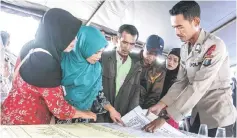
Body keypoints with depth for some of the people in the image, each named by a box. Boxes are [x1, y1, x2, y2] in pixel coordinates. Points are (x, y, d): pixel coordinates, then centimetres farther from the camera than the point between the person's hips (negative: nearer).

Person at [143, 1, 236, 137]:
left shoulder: (215, 45, -21)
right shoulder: (184, 49, 4)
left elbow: (198, 87, -28)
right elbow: (181, 82, 3)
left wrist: (167, 116, -31)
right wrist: (162, 104, -12)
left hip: (217, 115, -6)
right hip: (197, 114, 6)